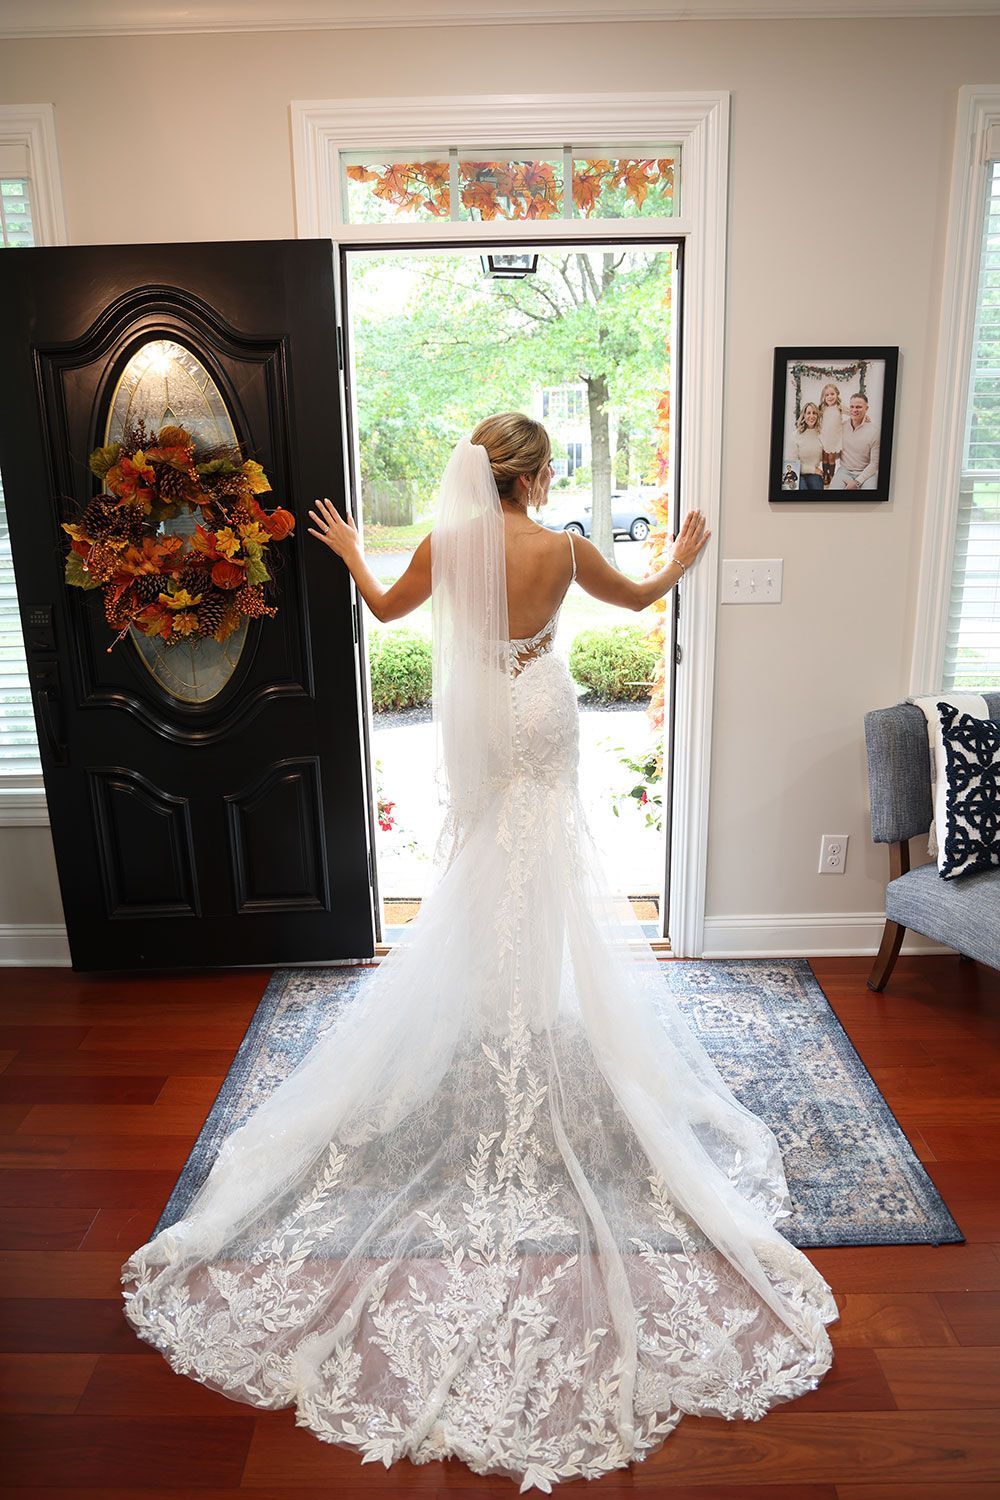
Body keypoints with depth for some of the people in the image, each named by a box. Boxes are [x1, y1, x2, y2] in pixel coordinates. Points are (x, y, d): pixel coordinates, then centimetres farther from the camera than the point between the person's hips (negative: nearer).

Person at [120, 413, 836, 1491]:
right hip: (540, 719, -1)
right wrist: (683, 556, 31)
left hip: (475, 722, 1)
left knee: (480, 882, 15)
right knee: (545, 889, 10)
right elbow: (641, 597, 9)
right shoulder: (562, 549, -10)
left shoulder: (448, 544, -7)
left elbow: (386, 609, 12)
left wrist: (349, 552, 31)